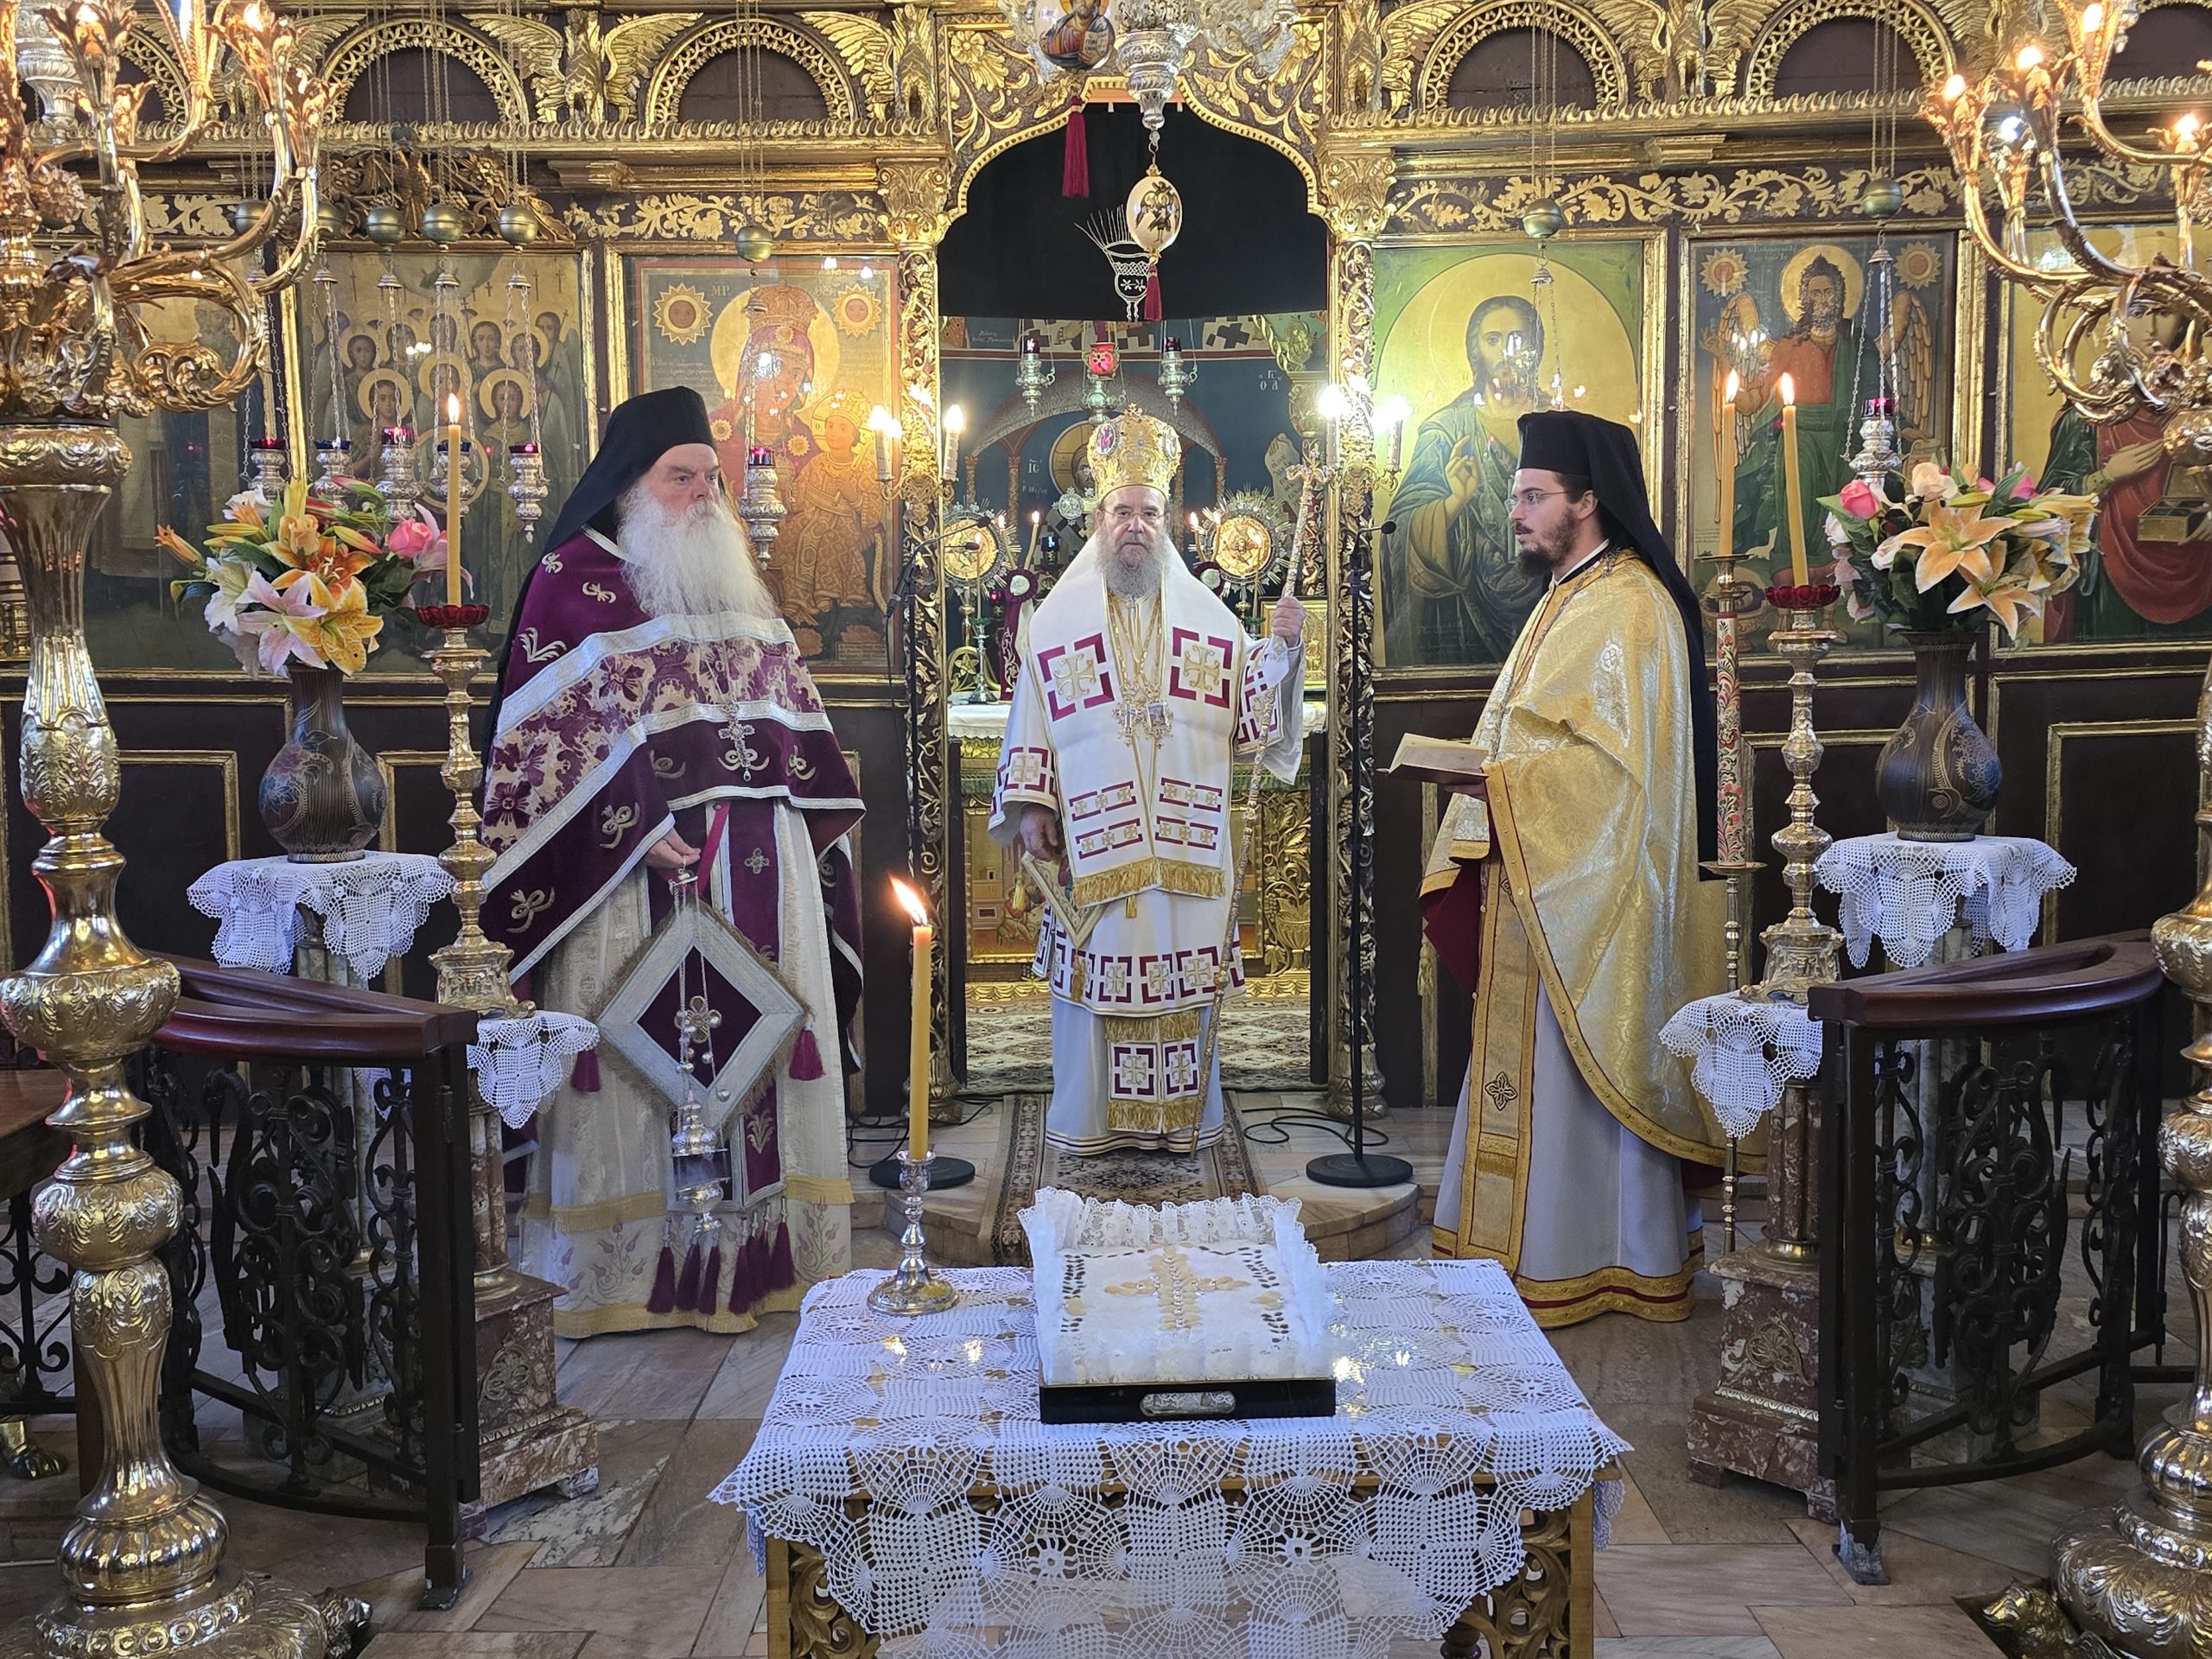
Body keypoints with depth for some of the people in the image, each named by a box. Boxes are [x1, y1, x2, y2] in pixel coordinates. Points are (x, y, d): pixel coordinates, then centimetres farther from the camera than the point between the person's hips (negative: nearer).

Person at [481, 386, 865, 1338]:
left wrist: (812, 810, 6)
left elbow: (789, 716, 20)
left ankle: (758, 1253, 16)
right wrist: (634, 826, -17)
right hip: (635, 866, -5)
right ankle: (622, 1270, 7)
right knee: (641, 1055, -3)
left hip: (758, 865, 6)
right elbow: (542, 734, -8)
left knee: (755, 1040, 6)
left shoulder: (734, 580, 18)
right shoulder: (573, 580, -1)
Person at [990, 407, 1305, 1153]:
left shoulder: (1207, 616, 9)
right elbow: (1031, 722, 6)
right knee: (1095, 970, 2)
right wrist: (1029, 805, -1)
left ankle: (1179, 1115, 15)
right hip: (1091, 839, -1)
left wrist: (1283, 650, -9)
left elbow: (1249, 718, 3)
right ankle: (1090, 1118, 14)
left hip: (1185, 839, 1)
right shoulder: (1058, 617, 8)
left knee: (1182, 968, 3)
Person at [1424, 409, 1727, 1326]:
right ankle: (1527, 1241, 23)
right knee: (1534, 1060, 13)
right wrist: (1494, 778, 9)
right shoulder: (1569, 596, 17)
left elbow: (1620, 756, -22)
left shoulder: (1628, 607, -14)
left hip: (1591, 883, -10)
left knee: (1578, 1063, -2)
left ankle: (1577, 1259, 9)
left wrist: (1507, 779, -26)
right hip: (1537, 877, 10)